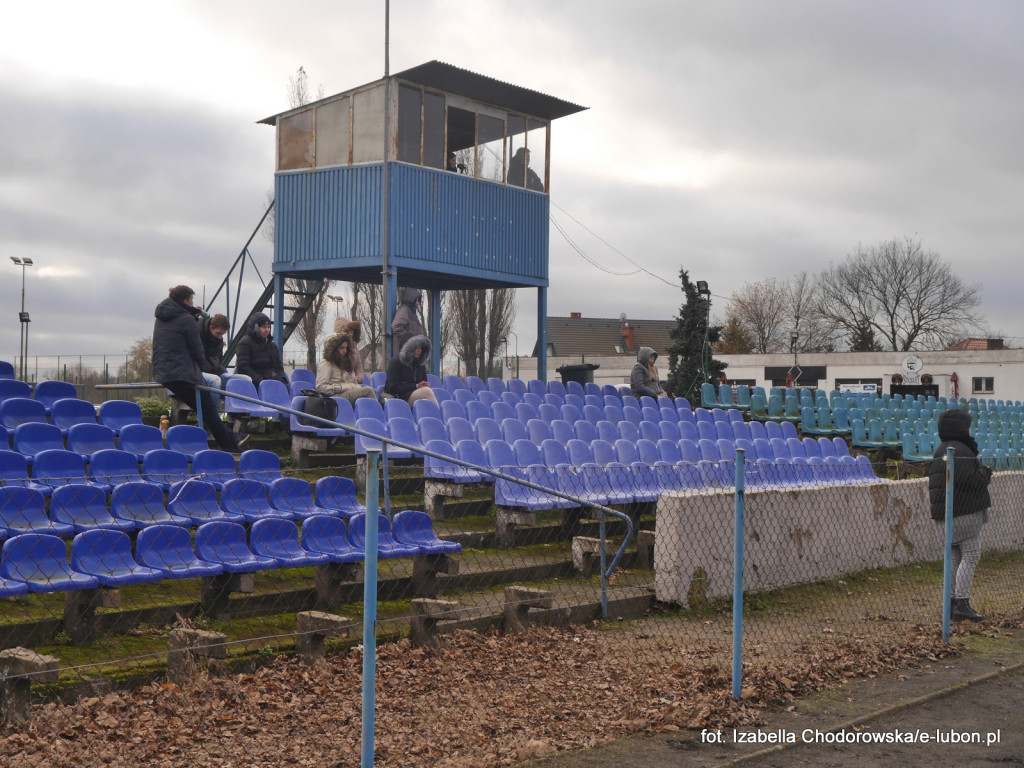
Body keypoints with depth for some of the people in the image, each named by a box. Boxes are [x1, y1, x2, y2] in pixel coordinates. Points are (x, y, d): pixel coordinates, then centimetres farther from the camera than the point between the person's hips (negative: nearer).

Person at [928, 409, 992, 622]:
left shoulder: (941, 451, 16)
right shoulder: (960, 452, -17)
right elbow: (973, 481, -22)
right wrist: (985, 472, -1)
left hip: (947, 512, 10)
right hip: (965, 512, -10)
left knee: (955, 556, 13)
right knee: (971, 555, -7)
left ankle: (952, 602, 15)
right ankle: (961, 603, -11)